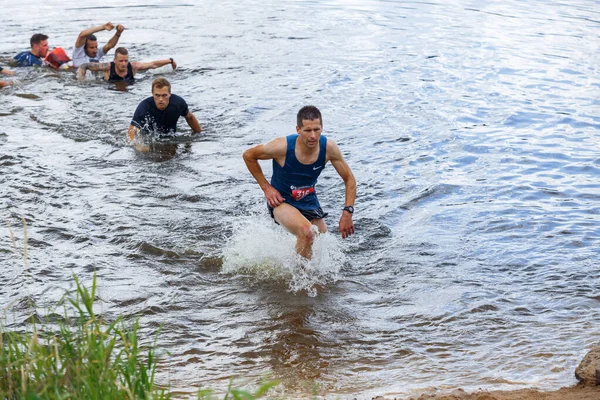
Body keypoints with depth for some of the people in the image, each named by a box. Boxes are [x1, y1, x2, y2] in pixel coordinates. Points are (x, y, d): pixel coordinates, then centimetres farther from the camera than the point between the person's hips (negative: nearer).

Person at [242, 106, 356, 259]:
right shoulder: (283, 147, -28)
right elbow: (248, 156, -11)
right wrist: (266, 188, -12)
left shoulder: (329, 148, -19)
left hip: (309, 201, 5)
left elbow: (349, 180, -6)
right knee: (306, 233, -33)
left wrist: (347, 212, -16)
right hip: (281, 201, -5)